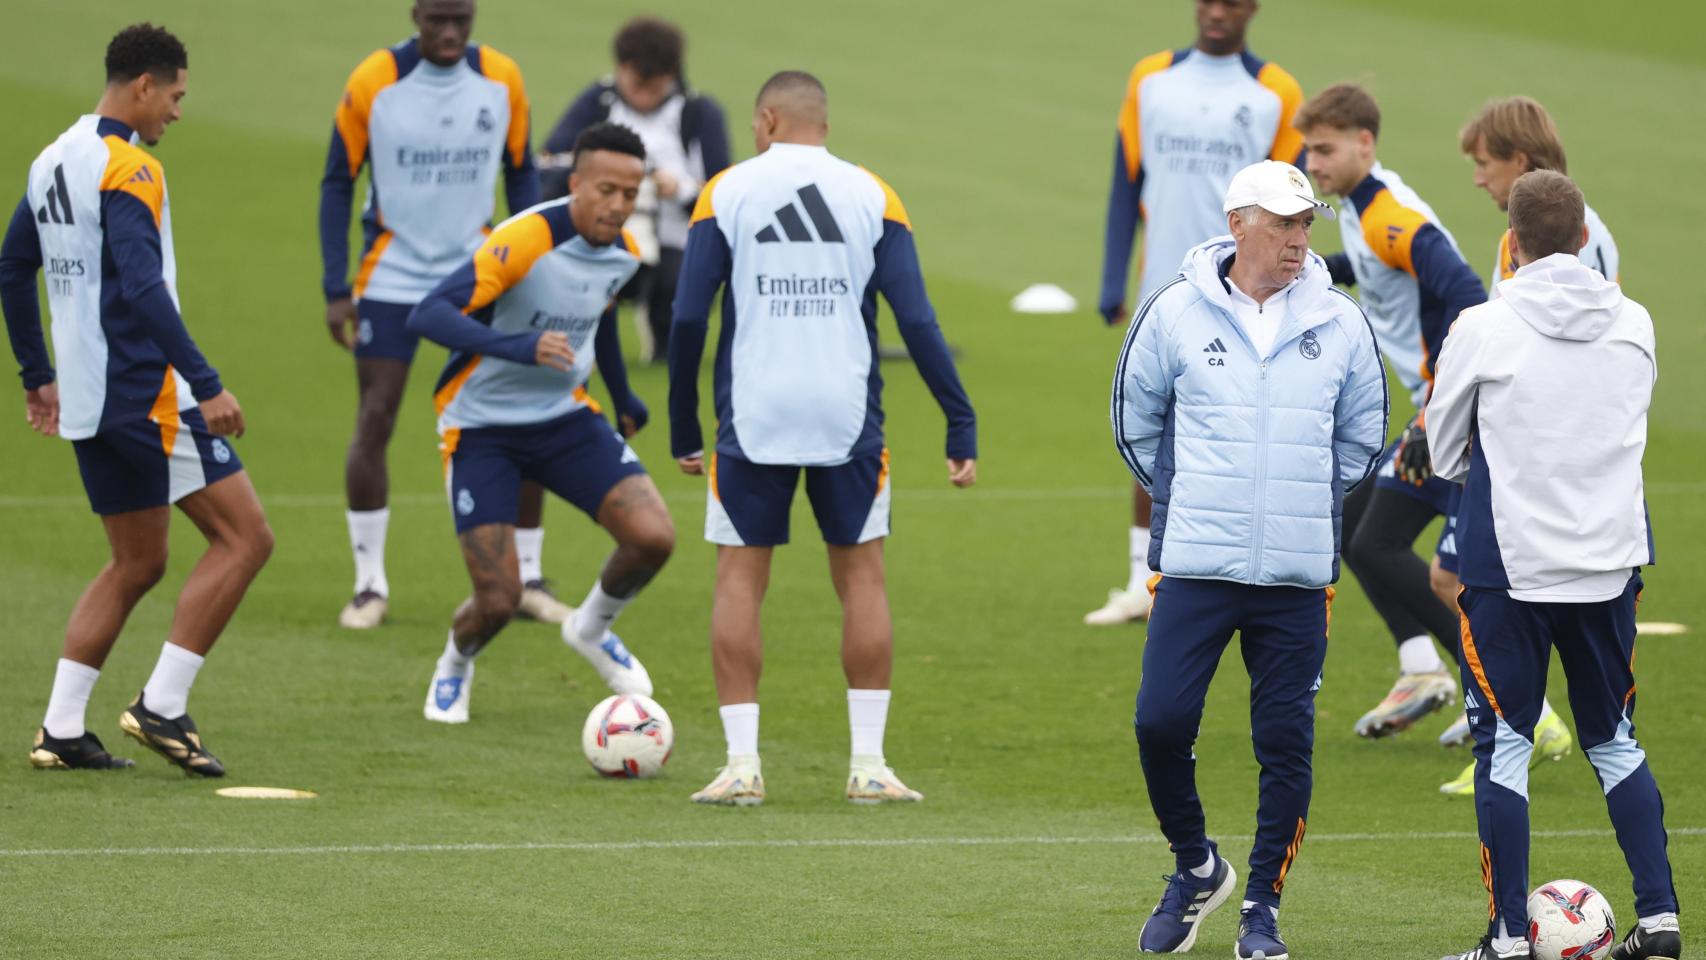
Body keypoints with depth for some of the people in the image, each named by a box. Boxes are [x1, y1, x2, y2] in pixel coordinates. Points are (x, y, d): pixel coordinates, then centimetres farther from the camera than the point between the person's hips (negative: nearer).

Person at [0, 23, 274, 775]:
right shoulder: (128, 170, -15)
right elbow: (143, 290, -25)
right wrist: (207, 387, -24)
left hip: (86, 399, 9)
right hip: (146, 395, -9)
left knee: (136, 564, 17)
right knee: (244, 537, -4)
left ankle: (61, 731, 10)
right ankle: (161, 706, -8)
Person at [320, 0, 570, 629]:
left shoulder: (502, 81, -3)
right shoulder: (373, 82, -8)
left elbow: (521, 176, 8)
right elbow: (337, 183, -1)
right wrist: (336, 289, -7)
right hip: (391, 278, -2)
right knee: (373, 423, -5)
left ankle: (527, 578, 10)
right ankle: (370, 585, 6)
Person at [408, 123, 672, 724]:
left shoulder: (622, 253, -2)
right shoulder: (526, 241, -25)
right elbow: (428, 316, -34)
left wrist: (623, 398, 29)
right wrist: (517, 348, -48)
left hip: (565, 416, 6)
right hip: (483, 427, -6)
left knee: (653, 538, -16)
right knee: (498, 600, -11)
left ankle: (592, 629, 16)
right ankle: (455, 665, 27)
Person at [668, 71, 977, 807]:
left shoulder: (727, 193, 1)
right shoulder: (871, 196, 3)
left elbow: (688, 318, -3)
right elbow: (917, 320, -3)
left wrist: (683, 431, 6)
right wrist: (961, 428, 0)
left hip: (753, 420, -1)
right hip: (848, 420, 1)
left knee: (740, 578, 6)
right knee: (861, 575, 10)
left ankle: (741, 765, -1)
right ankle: (868, 765, 7)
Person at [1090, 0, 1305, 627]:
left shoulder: (1276, 94, 0)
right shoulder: (1150, 80, 7)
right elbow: (1126, 187, 9)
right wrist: (1112, 286, 3)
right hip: (1163, 293, 2)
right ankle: (1144, 583, 10)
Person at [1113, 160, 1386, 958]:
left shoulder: (1339, 323, 3)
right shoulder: (1175, 314, -1)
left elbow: (1363, 436, 17)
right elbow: (1136, 423, 12)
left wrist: (1304, 503, 13)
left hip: (1300, 577, 1)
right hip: (1195, 568, -1)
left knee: (1286, 743, 0)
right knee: (1161, 722, -8)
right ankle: (1196, 868, 16)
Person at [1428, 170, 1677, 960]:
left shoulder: (1481, 331, -10)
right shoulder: (1635, 326, 1)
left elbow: (1445, 456, 1)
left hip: (1510, 567, -4)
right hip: (1611, 565, 4)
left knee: (1503, 745, 4)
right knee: (1615, 740, 16)